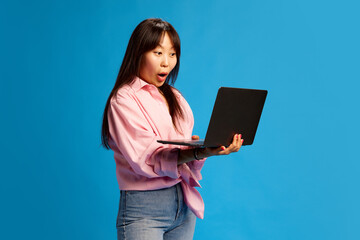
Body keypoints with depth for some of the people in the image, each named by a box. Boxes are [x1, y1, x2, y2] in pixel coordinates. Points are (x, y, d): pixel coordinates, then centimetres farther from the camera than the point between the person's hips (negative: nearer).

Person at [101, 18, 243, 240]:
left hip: (184, 204, 6)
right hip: (144, 210, -6)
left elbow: (186, 148, 9)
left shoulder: (175, 98, 16)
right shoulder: (124, 101, -7)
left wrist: (209, 147, -13)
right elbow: (147, 160, -18)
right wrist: (198, 152, -31)